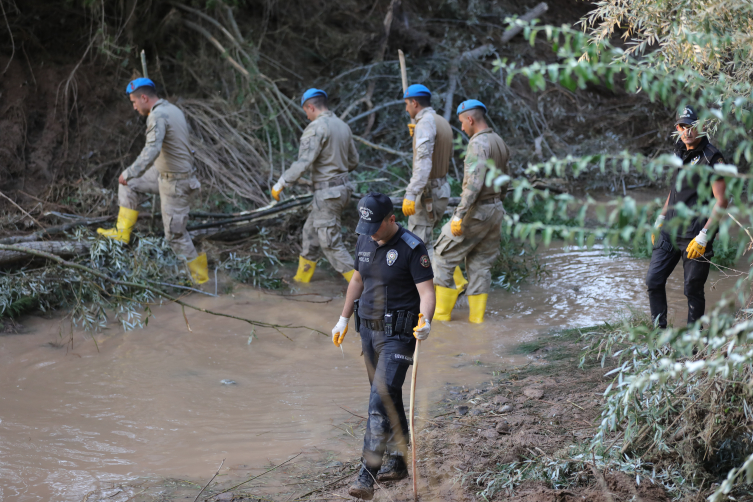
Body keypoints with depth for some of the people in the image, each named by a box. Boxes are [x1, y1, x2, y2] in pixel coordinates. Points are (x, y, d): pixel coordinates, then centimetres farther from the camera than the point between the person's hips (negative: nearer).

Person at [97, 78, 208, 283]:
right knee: (131, 184, 16)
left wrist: (130, 173, -35)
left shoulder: (158, 116, -24)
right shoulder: (173, 110, 7)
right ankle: (122, 232, 19)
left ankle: (200, 276, 13)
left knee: (175, 233, 1)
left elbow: (152, 150, -37)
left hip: (175, 183, -10)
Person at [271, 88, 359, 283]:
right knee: (310, 230, 21)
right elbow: (353, 161, 18)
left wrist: (281, 183, -17)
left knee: (330, 242, -2)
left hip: (327, 192, -9)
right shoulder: (343, 126, 10)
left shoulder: (316, 127, -17)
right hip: (343, 186, 9)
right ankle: (302, 276, 31)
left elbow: (303, 162, -25)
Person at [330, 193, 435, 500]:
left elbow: (426, 291, -18)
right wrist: (343, 319, 25)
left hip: (398, 335, -7)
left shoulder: (412, 248, -14)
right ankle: (396, 463, 27)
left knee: (381, 400, -15)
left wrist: (426, 321, -36)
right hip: (369, 330, 7)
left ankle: (367, 475, -17)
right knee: (389, 398, 15)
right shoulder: (364, 241, 8)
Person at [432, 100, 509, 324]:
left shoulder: (478, 143, -18)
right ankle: (477, 314, 12)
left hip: (476, 211, -8)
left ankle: (441, 310, 6)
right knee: (480, 264, 13)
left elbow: (474, 183, -27)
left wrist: (459, 216, -27)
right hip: (495, 211, 9)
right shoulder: (500, 143, 12)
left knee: (444, 256, 4)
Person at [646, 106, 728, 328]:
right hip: (670, 230, 7)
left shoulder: (712, 158, -11)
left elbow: (721, 201, -14)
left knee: (693, 289, 1)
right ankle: (659, 331, 18)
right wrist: (660, 220, 21)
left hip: (695, 235, -7)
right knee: (653, 281, 5)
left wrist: (703, 236, -19)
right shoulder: (680, 153, 12)